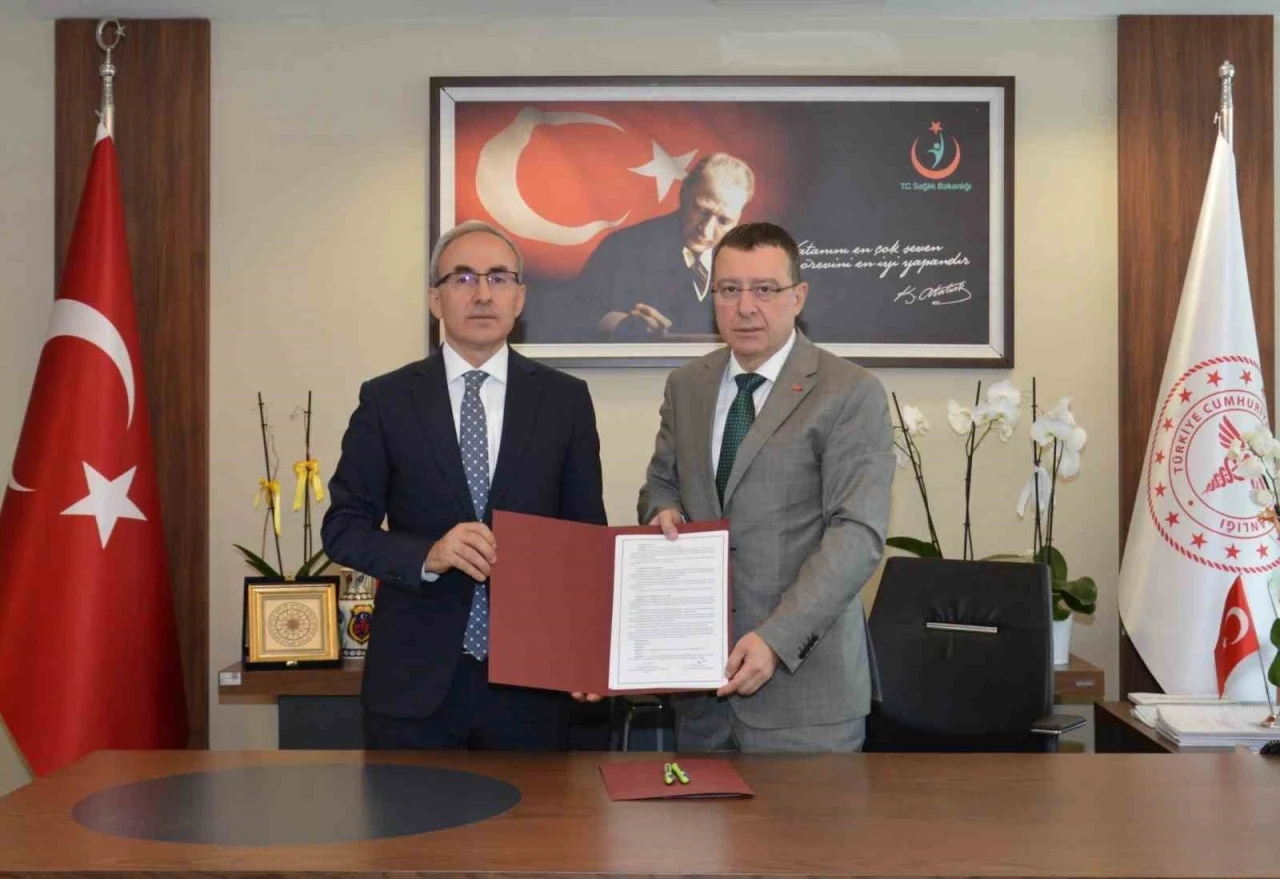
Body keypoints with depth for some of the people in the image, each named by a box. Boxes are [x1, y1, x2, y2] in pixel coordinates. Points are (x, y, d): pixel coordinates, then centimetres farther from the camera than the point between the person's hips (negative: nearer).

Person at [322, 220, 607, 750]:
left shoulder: (565, 399, 3)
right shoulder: (387, 399, 2)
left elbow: (587, 533, 7)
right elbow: (343, 527, 1)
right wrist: (428, 556, -17)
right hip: (414, 681, 0)